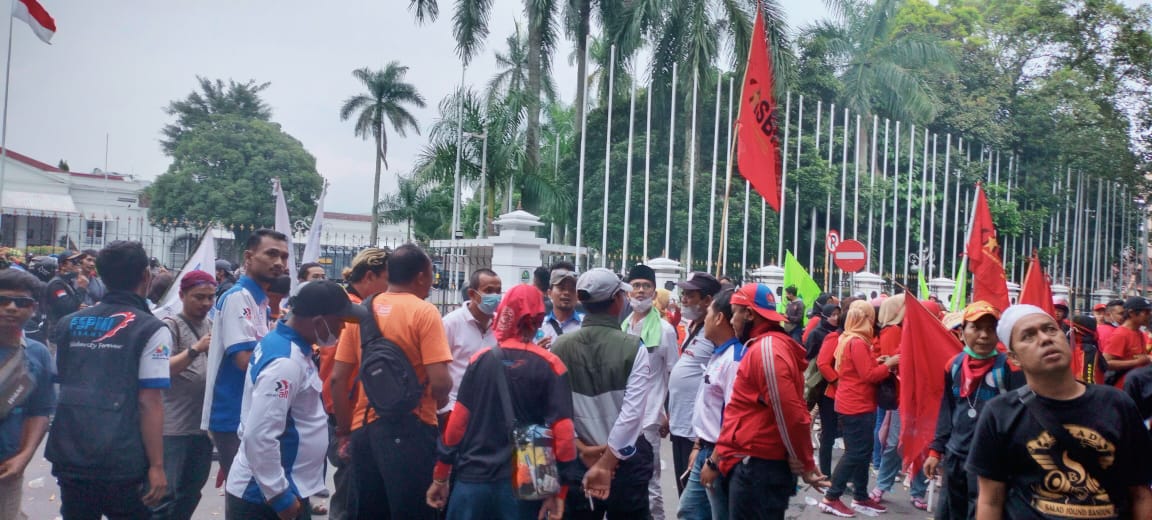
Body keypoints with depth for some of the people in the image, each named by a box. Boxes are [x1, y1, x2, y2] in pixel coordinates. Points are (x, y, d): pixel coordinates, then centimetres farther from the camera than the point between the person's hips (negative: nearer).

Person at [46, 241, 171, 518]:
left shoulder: (69, 324, 8)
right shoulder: (151, 330, -10)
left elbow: (61, 386, 17)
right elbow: (149, 403, -15)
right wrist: (156, 466, -12)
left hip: (69, 458, 5)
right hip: (122, 465, -5)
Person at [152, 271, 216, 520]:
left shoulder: (213, 325, 11)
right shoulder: (170, 325, -6)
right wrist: (196, 349, -26)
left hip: (204, 423, 6)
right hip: (173, 426, -6)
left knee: (191, 492, 15)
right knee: (165, 493, -6)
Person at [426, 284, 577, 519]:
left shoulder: (480, 359, 0)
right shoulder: (551, 366, -6)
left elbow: (457, 421, 0)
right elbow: (562, 430, -10)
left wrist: (440, 476, 9)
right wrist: (560, 490, -4)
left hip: (473, 478, 2)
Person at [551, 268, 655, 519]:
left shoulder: (560, 346, -5)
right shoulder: (633, 347, -10)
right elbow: (632, 412, -16)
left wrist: (583, 450, -7)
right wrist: (606, 462, -13)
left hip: (577, 460, 2)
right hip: (624, 459, -2)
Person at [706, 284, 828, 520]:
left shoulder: (766, 349, -17)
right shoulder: (761, 347, 17)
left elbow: (791, 414, -20)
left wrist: (804, 466, -10)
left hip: (757, 468, -10)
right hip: (755, 465, 10)